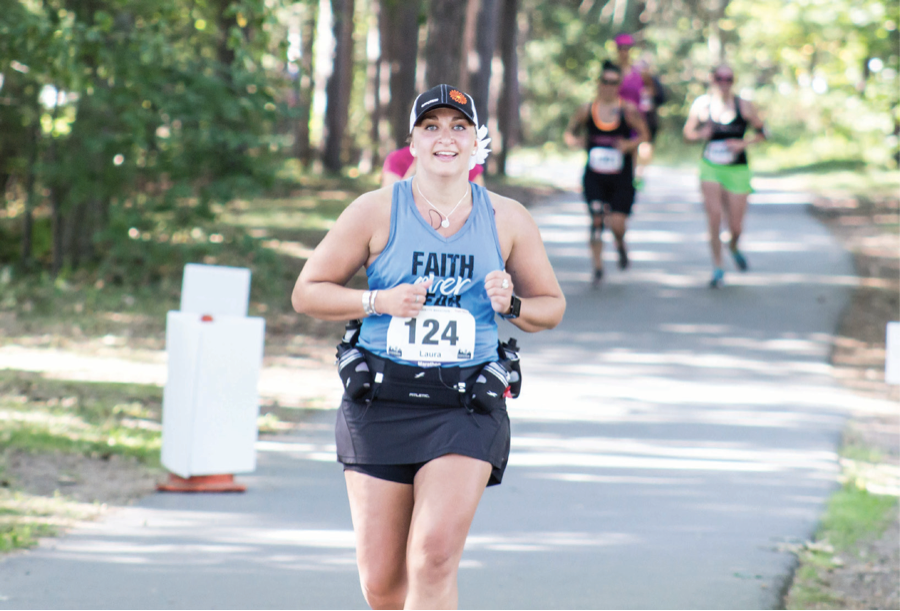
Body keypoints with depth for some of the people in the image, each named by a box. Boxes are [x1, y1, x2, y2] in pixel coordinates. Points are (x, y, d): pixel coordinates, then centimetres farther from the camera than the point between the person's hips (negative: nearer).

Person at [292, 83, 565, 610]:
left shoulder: (508, 221, 6)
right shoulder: (377, 212, 0)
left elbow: (551, 306, 17)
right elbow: (307, 293, 4)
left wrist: (511, 305, -6)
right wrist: (380, 301, -12)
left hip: (466, 408, 0)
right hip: (380, 404, 0)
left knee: (435, 557, -19)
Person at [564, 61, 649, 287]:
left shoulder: (628, 111, -4)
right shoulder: (587, 110, 1)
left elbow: (644, 135, 3)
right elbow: (570, 132, 12)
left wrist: (629, 145, -16)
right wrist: (574, 140, -10)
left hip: (621, 178, -1)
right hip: (595, 177, 1)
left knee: (617, 223, -7)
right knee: (596, 218, -11)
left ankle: (621, 244, 30)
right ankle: (597, 267, 0)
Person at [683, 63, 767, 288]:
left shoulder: (744, 106, -3)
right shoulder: (701, 104, -2)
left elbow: (762, 132, 5)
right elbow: (688, 133, 7)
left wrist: (744, 143, -12)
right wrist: (701, 134, -14)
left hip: (737, 170, 0)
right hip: (710, 168, 0)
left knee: (736, 227, 2)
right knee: (714, 216, -14)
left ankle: (733, 247, 40)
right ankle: (717, 268, -1)